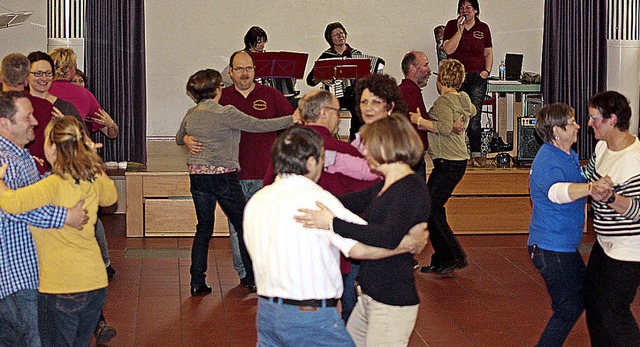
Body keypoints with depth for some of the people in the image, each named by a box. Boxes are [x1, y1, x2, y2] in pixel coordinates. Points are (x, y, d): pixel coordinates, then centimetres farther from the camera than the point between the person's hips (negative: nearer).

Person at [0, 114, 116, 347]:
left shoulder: (54, 185, -19)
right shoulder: (93, 181, 3)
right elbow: (111, 195, 27)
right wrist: (93, 158, 25)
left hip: (61, 287, -7)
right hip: (96, 282, 7)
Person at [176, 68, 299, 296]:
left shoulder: (190, 115, 4)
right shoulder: (226, 114, -14)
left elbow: (179, 140, 21)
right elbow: (260, 125, -12)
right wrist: (293, 119, -5)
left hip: (198, 177, 5)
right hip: (224, 177, -5)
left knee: (203, 229, 12)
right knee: (243, 226, 9)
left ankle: (197, 283, 10)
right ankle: (253, 279, 15)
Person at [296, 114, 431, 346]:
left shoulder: (412, 188, -17)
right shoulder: (383, 187, 12)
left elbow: (389, 238, -31)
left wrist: (333, 224, -32)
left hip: (392, 303, -9)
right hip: (369, 296, 9)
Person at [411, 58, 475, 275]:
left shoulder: (444, 101, -14)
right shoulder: (464, 100, 14)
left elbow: (445, 127, -28)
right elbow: (472, 110, 37)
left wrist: (419, 120, -19)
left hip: (448, 164, -10)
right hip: (458, 161, 10)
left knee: (431, 210, -7)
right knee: (434, 209, 11)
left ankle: (456, 257, -5)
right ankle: (440, 261, 14)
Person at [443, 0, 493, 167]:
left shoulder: (483, 28, 10)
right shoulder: (452, 25, 4)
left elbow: (488, 53, 16)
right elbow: (448, 49, -9)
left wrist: (487, 70, 1)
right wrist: (460, 30, -13)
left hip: (477, 78, 1)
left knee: (474, 117, -2)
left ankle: (476, 154, 1)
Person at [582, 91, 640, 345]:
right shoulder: (602, 147, 2)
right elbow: (587, 175, 21)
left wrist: (610, 197, -44)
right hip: (605, 243, 10)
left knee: (611, 311, -7)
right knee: (592, 298, 18)